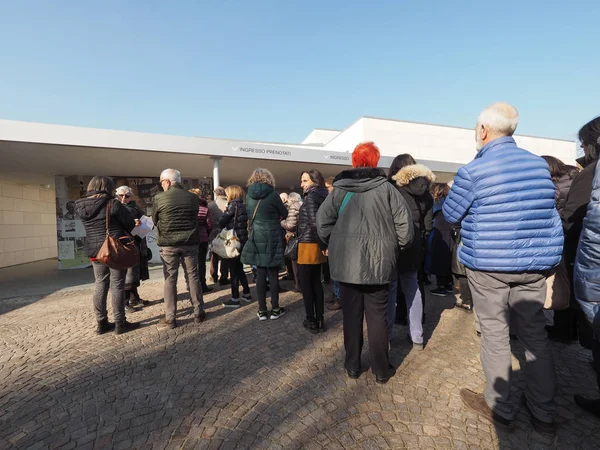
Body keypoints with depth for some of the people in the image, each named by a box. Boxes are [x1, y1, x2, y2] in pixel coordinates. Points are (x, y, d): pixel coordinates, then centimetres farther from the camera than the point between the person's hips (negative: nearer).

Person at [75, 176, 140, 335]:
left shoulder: (81, 206, 4)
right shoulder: (113, 203, -13)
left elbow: (91, 226, 16)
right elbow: (130, 223, -9)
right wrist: (121, 231, 12)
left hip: (94, 250, 6)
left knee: (100, 285, 13)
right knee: (117, 285, 1)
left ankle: (102, 323, 20)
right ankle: (120, 323, 8)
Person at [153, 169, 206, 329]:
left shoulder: (159, 198, -8)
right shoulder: (193, 197, -1)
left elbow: (155, 221, 5)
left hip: (168, 244, -2)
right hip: (190, 243, 2)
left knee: (170, 279, 6)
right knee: (193, 276, 10)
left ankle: (170, 318, 11)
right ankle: (198, 313, 18)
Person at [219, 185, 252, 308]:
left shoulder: (233, 205, -10)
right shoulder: (243, 206, 12)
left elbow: (222, 222, -9)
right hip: (243, 241, 8)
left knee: (234, 270, -1)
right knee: (239, 269, 18)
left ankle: (235, 299, 5)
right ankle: (247, 294, 26)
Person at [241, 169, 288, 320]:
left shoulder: (249, 195, 4)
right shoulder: (272, 195, -10)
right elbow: (284, 214, 1)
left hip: (256, 238, 4)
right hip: (272, 238, -4)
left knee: (260, 273, 7)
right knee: (273, 273, 4)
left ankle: (262, 310, 14)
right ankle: (275, 309, 13)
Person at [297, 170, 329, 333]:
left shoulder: (311, 196, -12)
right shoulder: (323, 196, 14)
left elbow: (314, 222, -21)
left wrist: (322, 244, -16)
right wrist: (324, 244, 7)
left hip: (308, 245, -9)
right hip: (317, 245, 9)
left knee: (306, 284, 2)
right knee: (316, 282, 15)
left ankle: (311, 321, 11)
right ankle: (320, 320, 21)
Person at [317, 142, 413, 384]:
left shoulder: (339, 189, -2)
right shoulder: (386, 188, -4)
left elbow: (322, 221, -6)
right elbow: (404, 224, -7)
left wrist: (334, 246, 9)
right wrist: (395, 249, 8)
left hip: (346, 264, 1)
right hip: (379, 264, 0)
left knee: (351, 315, 13)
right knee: (377, 316, 12)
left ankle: (352, 366, 27)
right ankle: (381, 370, 25)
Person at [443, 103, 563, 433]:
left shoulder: (473, 171, -13)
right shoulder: (540, 165, 5)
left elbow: (450, 214, -3)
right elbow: (544, 211, 15)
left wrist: (455, 191, 14)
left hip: (488, 266, -5)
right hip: (535, 264, 5)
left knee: (495, 335, 8)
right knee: (535, 334, 16)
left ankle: (499, 408, 24)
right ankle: (543, 412, 29)